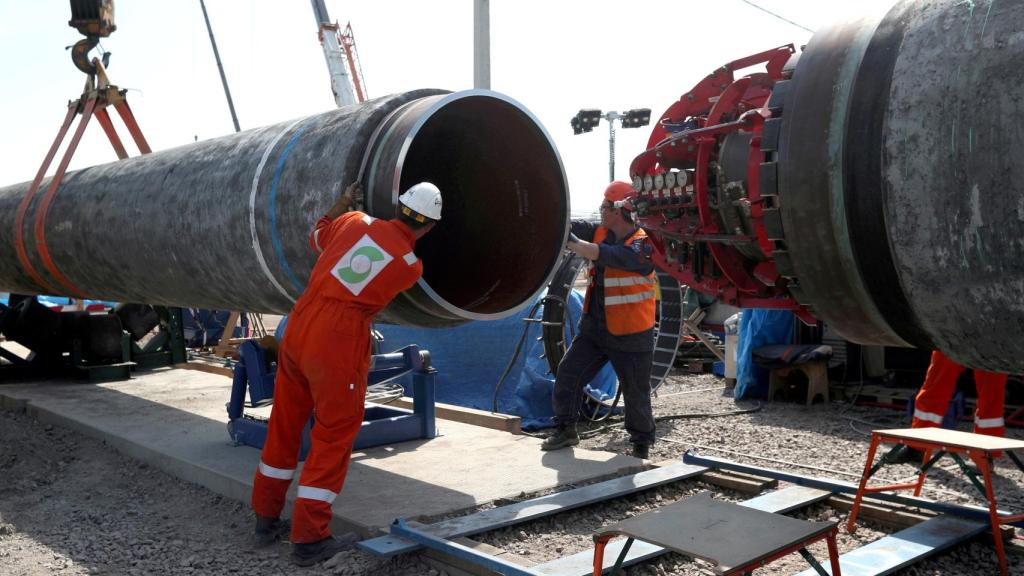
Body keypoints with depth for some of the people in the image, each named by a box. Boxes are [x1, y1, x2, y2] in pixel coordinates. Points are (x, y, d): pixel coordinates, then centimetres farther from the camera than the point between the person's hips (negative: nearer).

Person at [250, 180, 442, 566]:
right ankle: (309, 538, 7)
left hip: (299, 325, 6)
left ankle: (266, 520, 30)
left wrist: (345, 200, 34)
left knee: (284, 426, 17)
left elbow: (317, 237, 23)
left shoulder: (356, 221, 4)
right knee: (333, 437, 6)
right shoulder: (412, 266, -3)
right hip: (339, 342, -5)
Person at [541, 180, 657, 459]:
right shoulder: (601, 233, 3)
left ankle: (642, 444, 26)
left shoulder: (643, 245, -18)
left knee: (636, 395, 7)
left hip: (630, 337, -6)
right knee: (567, 374, 1)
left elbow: (604, 255, -32)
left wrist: (566, 240, -34)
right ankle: (566, 430, 17)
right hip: (593, 329, 6)